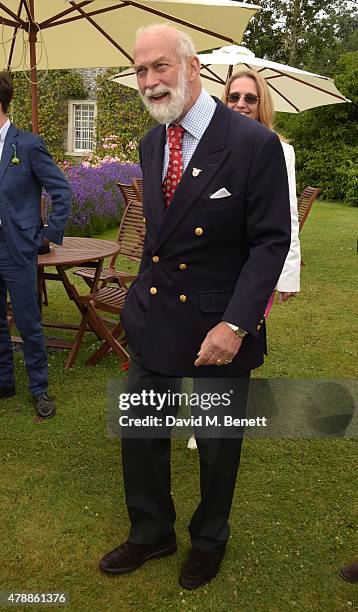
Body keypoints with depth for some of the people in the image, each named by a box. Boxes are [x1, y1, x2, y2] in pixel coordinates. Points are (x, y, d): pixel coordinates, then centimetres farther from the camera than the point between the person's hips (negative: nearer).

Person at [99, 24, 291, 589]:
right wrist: (146, 290, 10)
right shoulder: (150, 144, 6)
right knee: (141, 433, 15)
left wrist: (235, 324, -23)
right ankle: (151, 533, 41)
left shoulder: (254, 144, -15)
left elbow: (271, 241, -15)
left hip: (217, 323, -5)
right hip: (151, 315, 6)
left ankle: (209, 541, 42)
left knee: (216, 443, 14)